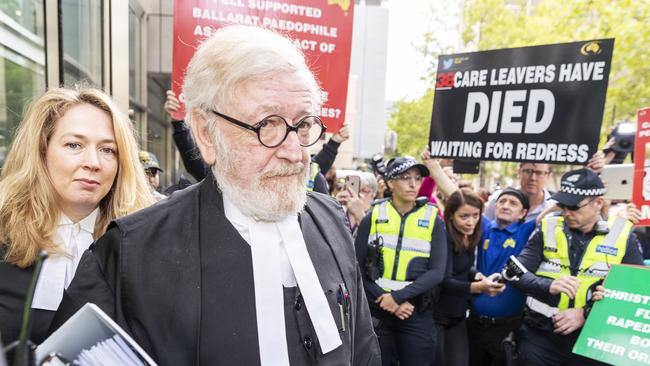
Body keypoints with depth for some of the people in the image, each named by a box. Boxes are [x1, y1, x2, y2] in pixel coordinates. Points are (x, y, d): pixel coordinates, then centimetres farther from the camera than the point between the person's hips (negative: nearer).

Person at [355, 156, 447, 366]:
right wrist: (385, 299, -12)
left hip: (418, 315, 1)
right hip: (376, 311, 0)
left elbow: (437, 272, -7)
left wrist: (398, 296, -15)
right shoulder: (373, 217, -2)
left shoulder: (433, 220, 0)